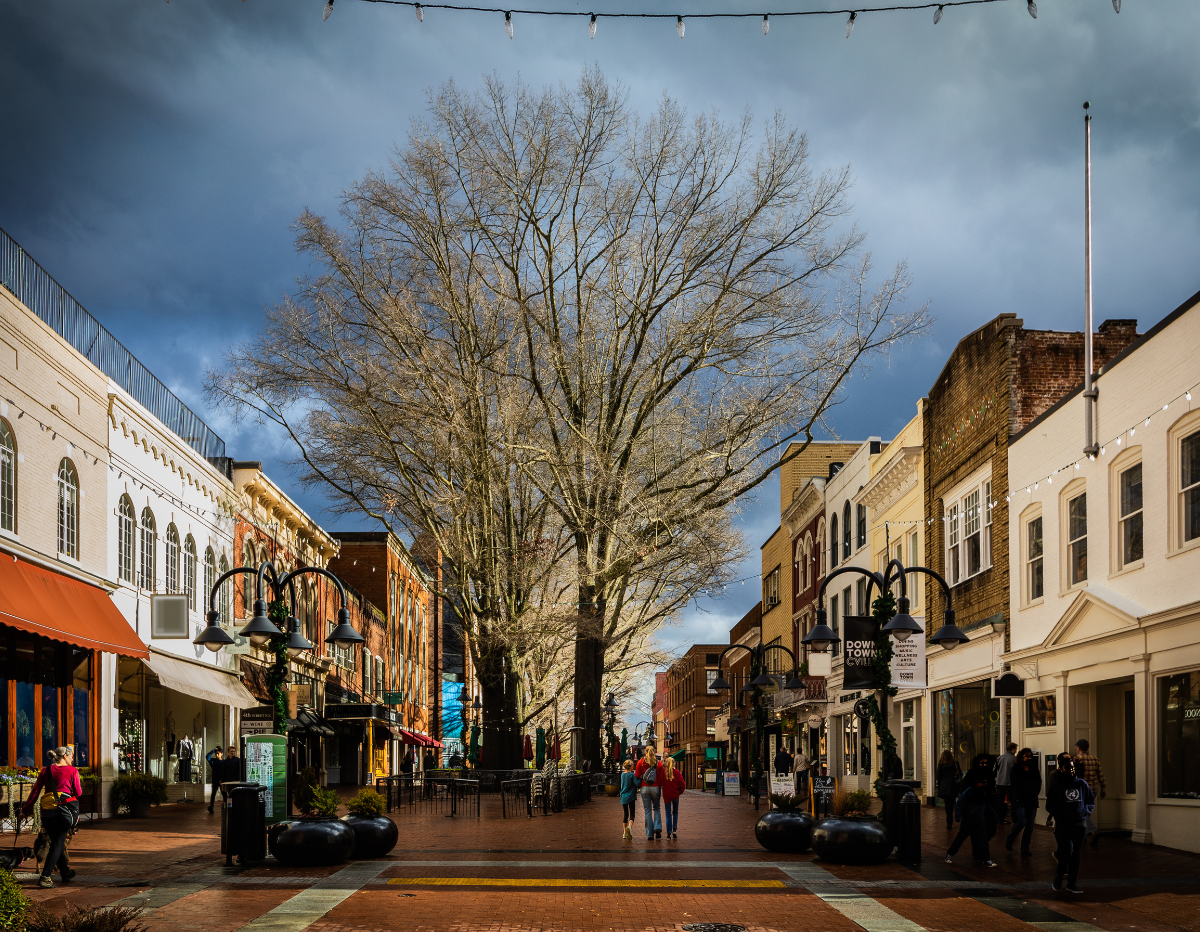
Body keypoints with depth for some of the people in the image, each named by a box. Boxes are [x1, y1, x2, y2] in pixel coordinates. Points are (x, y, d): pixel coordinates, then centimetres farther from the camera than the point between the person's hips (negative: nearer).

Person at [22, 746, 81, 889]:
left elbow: (35, 791, 7)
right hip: (65, 810, -4)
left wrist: (26, 810, 12)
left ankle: (65, 872, 29)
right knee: (58, 844, -2)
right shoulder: (72, 771, 0)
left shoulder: (46, 771, 10)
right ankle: (45, 877, -13)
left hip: (47, 812, 4)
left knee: (56, 843, 17)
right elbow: (78, 793, 1)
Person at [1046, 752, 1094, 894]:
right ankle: (1059, 875, 4)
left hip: (1080, 825, 4)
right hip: (1063, 824, -4)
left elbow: (1091, 801, 18)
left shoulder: (1082, 784, 9)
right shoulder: (1055, 786, 0)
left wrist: (1085, 810, -2)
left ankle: (1072, 883, 15)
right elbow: (1049, 806, 0)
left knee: (1075, 854, 6)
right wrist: (1063, 813, -15)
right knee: (1067, 849, -19)